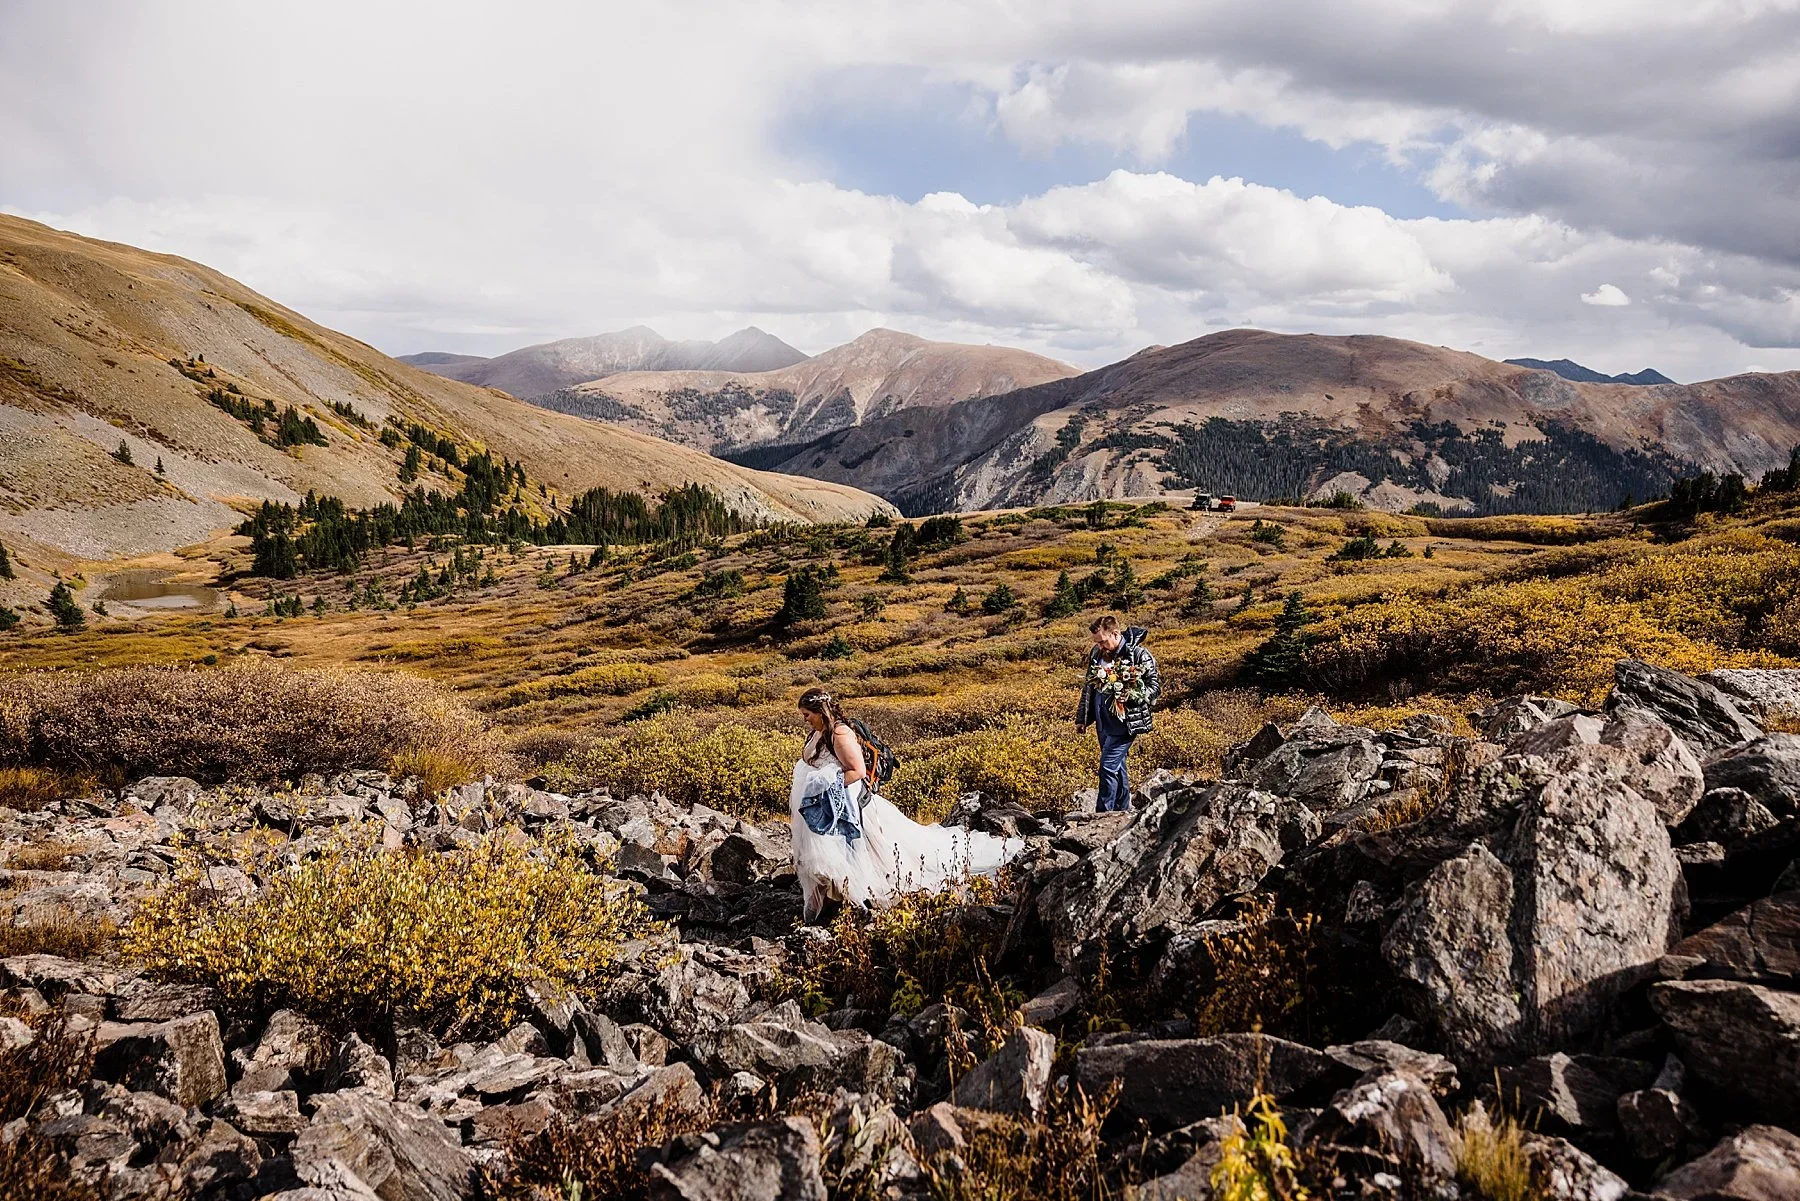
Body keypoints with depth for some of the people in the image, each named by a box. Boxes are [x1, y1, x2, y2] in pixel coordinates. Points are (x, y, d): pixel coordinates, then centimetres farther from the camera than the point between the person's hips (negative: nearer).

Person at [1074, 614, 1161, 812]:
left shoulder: (1139, 655, -12)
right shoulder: (1096, 653, 6)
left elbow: (1155, 687, -9)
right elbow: (1088, 686, 17)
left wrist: (1132, 696, -26)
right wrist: (1081, 718, 19)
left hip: (1126, 721, -7)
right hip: (1103, 722, 7)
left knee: (1108, 766, -11)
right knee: (1117, 766, 16)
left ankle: (1103, 813, -5)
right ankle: (1124, 810, 27)